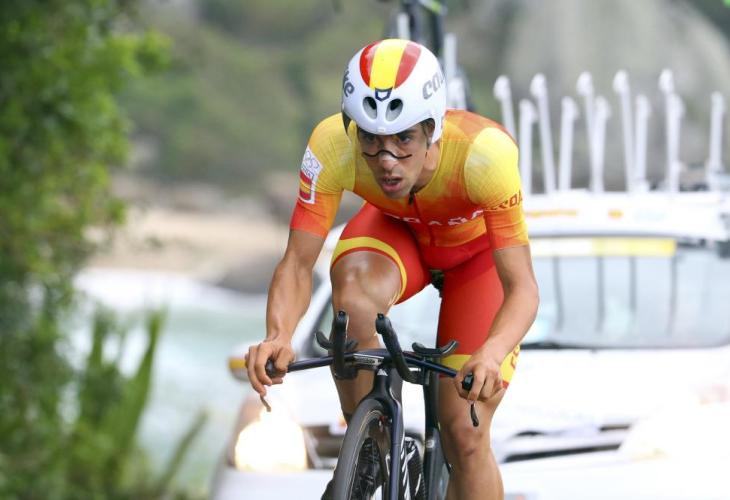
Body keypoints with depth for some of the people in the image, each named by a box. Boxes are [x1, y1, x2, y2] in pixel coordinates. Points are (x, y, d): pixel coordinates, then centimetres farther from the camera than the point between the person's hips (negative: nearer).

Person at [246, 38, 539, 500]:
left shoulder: (484, 152, -40)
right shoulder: (333, 145, -35)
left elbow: (522, 287, -40)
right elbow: (298, 263, -32)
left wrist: (490, 356, -60)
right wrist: (278, 336, -52)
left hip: (479, 249, -1)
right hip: (397, 232, 1)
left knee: (465, 434, -10)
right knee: (354, 295, -35)